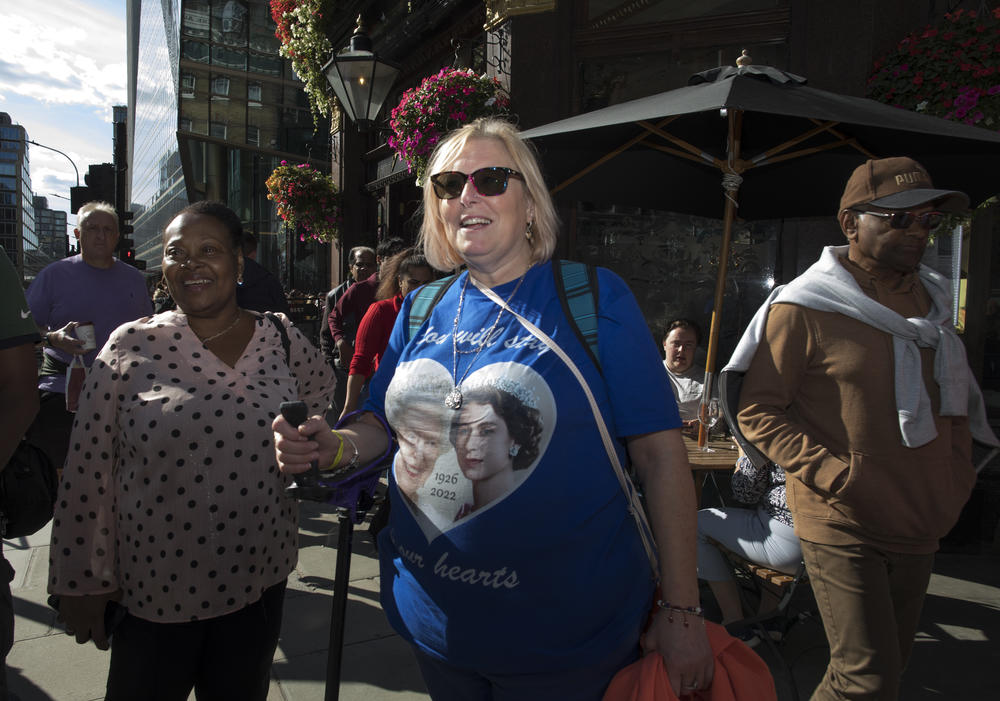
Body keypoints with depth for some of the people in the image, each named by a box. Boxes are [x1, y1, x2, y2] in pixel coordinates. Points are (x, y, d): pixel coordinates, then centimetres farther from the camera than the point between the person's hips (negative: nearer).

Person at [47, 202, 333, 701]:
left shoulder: (280, 339, -2)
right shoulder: (132, 346, -7)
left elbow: (318, 385, 20)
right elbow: (88, 474, -4)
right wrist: (82, 581, -2)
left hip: (258, 580, 2)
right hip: (151, 590, -1)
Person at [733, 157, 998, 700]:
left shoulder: (929, 299, 10)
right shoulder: (802, 308, -13)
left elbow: (953, 398, 21)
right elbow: (757, 412, -13)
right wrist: (838, 477, -21)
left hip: (920, 527, 7)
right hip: (841, 528, -7)